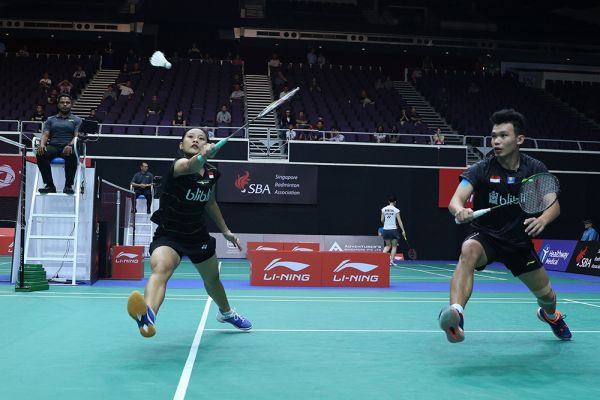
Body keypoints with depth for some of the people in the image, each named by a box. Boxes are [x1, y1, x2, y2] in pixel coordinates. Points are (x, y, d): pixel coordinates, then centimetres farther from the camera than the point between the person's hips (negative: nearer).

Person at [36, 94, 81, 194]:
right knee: (40, 154, -32)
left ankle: (68, 185, -30)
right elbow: (45, 134, 10)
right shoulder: (51, 119, 22)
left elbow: (77, 136, 1)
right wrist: (42, 144, -14)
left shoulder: (76, 120, 15)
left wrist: (70, 145, -21)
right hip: (53, 146, 2)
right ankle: (49, 185, -26)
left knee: (72, 155, -40)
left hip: (68, 148, -2)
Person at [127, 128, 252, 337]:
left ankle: (226, 313, 54)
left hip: (198, 235, 6)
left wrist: (225, 230, 18)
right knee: (160, 268, -37)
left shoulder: (212, 173, -3)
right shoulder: (179, 164, -22)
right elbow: (189, 166, -49)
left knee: (212, 279, 24)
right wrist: (201, 157, -71)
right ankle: (148, 316, -60)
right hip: (168, 234, -6)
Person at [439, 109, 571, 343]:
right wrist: (460, 211, -51)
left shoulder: (535, 169, -8)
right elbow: (456, 200, -26)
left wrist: (543, 219, -34)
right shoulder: (481, 169, -15)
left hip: (519, 240, 3)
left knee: (546, 295, 13)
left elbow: (554, 204, -10)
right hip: (485, 236, -3)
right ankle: (456, 316, -53)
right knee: (468, 250, -39)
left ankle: (550, 314, 53)